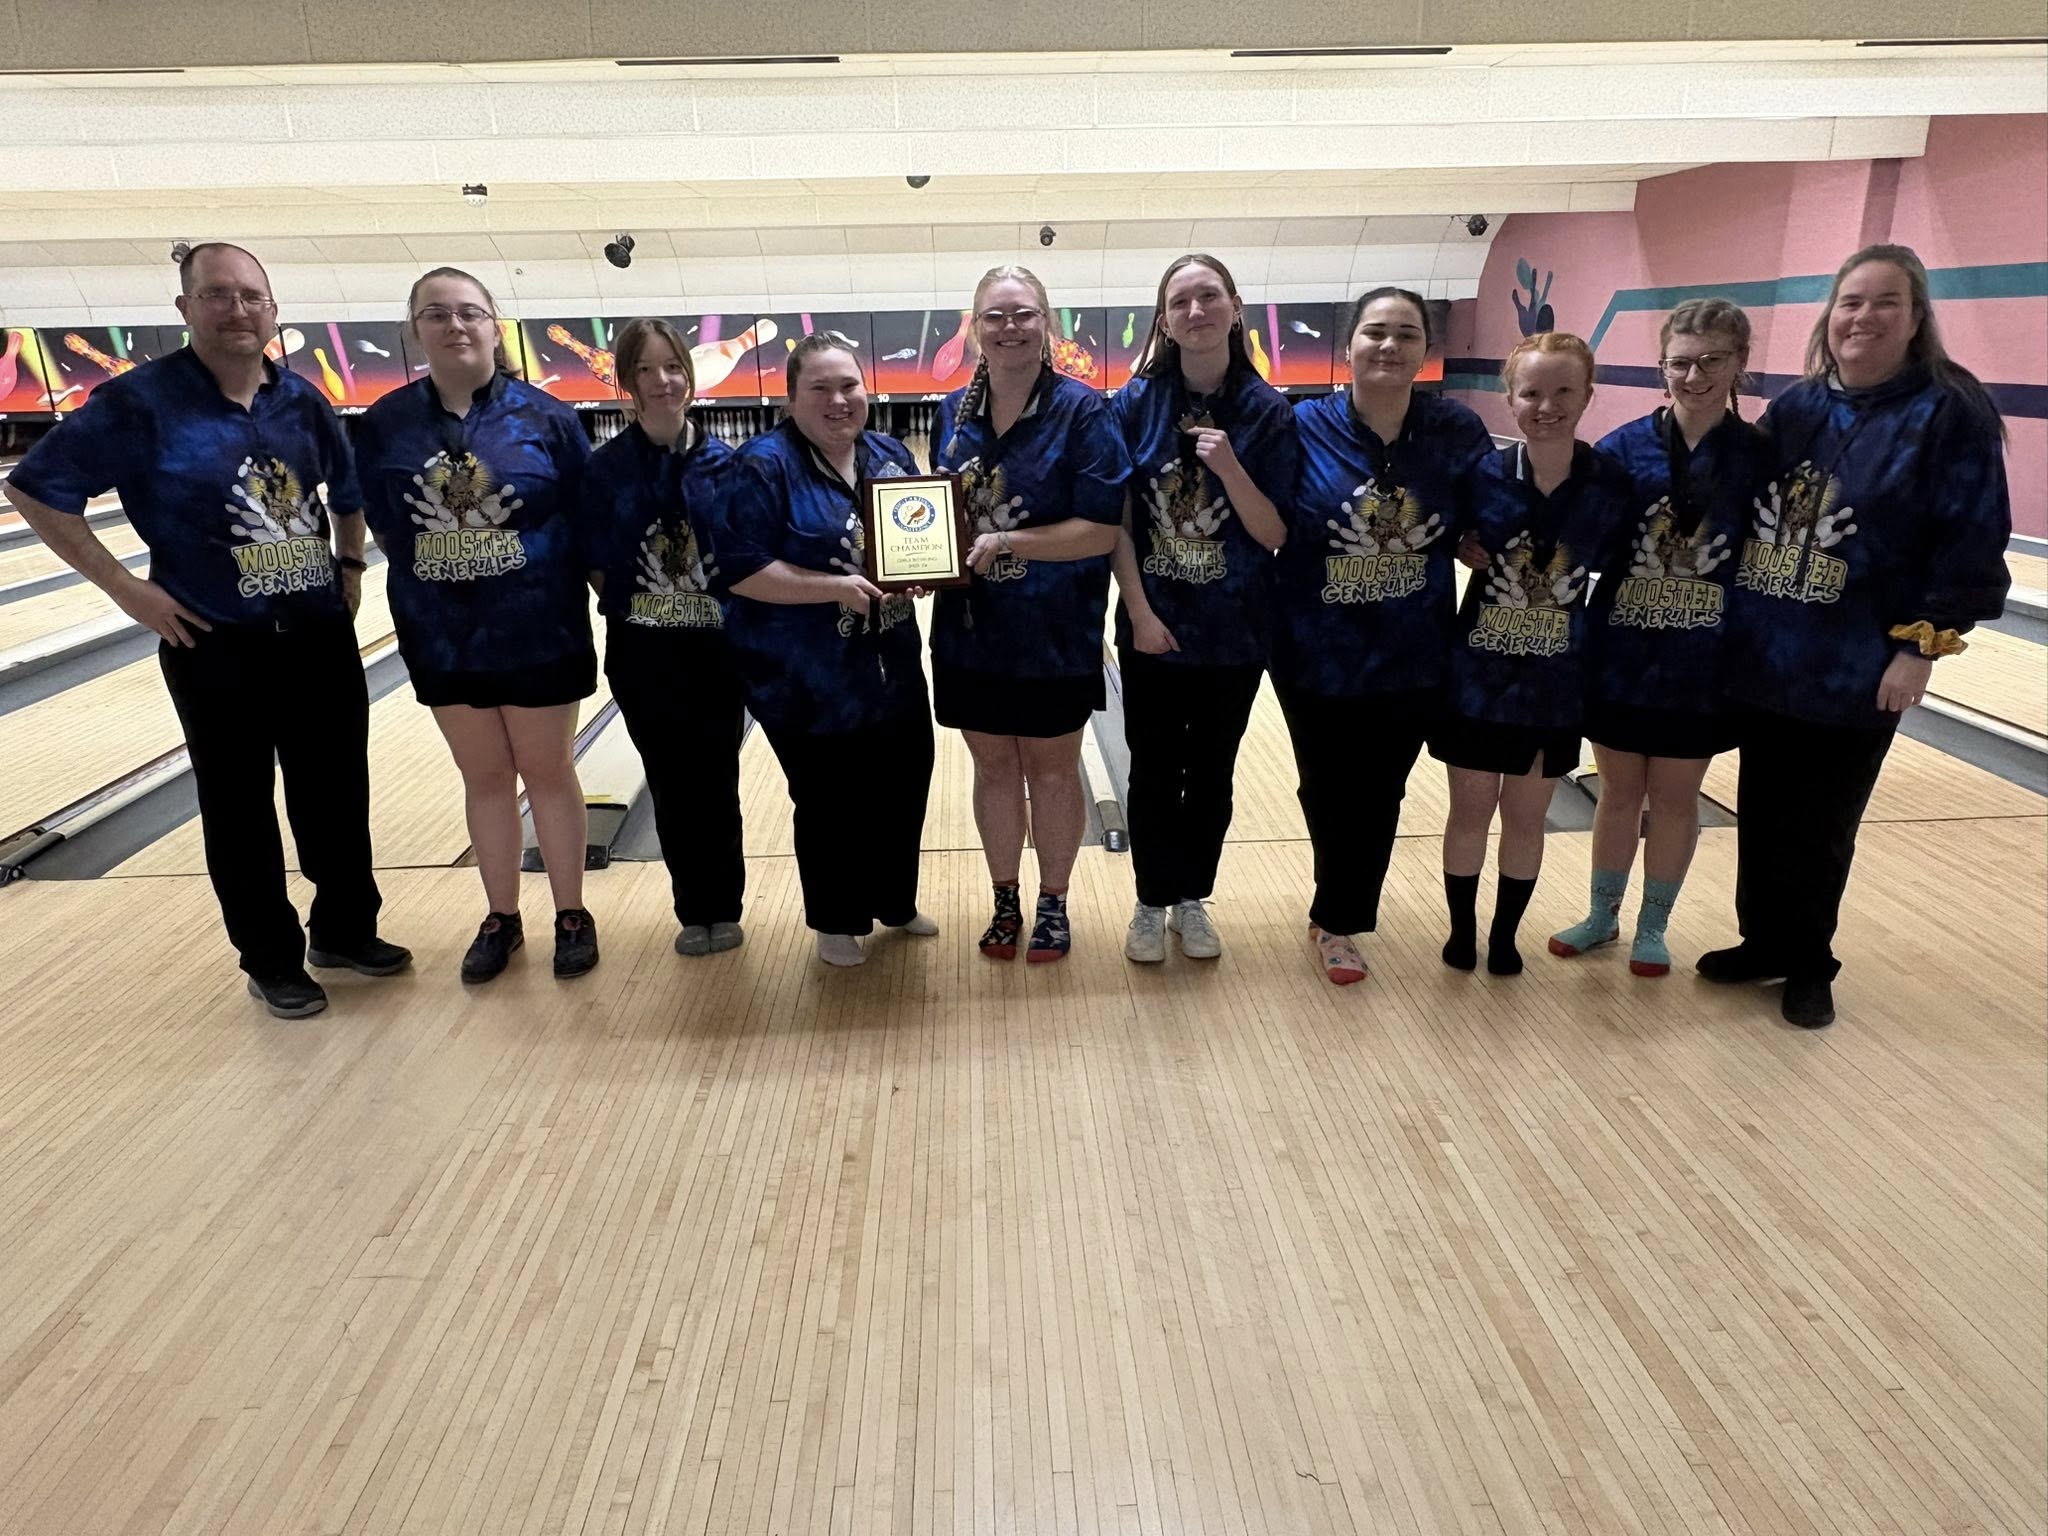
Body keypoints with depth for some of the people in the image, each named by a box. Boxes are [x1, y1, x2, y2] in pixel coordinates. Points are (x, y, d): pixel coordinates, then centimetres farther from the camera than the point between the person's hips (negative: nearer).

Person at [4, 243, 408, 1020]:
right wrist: (125, 587, -11)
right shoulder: (141, 402, -11)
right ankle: (272, 959, 21)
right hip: (216, 648, -4)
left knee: (337, 792, 13)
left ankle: (346, 930, 31)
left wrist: (350, 562, 10)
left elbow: (348, 488, 20)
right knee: (239, 808, 7)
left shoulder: (303, 401, 3)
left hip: (319, 635, 4)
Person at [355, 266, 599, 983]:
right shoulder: (386, 424, -1)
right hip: (443, 635, 2)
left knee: (548, 772, 9)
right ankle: (500, 918, 28)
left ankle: (570, 914, 23)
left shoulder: (544, 416, -7)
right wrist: (433, 575, 3)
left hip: (537, 631, -2)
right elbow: (384, 528, 8)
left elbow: (588, 520, -1)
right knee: (485, 777, 14)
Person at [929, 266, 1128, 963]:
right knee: (993, 768, 15)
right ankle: (1005, 903, 32)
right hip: (971, 631, 4)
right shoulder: (952, 411, 4)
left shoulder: (1083, 411, -12)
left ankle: (1052, 904, 30)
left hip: (1053, 636, -4)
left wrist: (1004, 543, -23)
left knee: (1051, 772, 11)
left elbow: (1103, 530, -18)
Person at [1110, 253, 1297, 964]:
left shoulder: (1267, 412, -7)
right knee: (1152, 774, 10)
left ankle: (1192, 900, 31)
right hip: (1153, 626, 0)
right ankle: (1151, 904, 27)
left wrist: (1228, 466, -23)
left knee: (1211, 774, 13)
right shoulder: (1138, 401, -6)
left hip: (1233, 631, 1)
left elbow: (1274, 536, -9)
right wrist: (1140, 613, -11)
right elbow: (1118, 521, -5)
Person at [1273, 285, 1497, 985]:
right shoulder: (1305, 427, -10)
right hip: (1321, 655, -1)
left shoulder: (1458, 430, -5)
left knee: (1377, 797, 12)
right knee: (1331, 795, 14)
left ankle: (1337, 920, 34)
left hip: (1414, 659, 1)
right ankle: (1342, 914, 39)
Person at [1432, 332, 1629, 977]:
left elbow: (1612, 568, 3)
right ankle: (1462, 927, 30)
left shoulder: (1611, 483, -9)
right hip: (1478, 674, 0)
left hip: (1555, 680, 1)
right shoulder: (1483, 474, -11)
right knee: (1470, 811, 11)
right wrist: (1467, 548, -14)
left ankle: (1505, 934, 32)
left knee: (1526, 817, 13)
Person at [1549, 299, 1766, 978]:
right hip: (1622, 654, 1)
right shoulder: (1623, 447, -4)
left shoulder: (1761, 455, -4)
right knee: (1619, 792, 14)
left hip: (1702, 662, 0)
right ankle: (1602, 915, 32)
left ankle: (1652, 927, 30)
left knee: (1674, 797, 11)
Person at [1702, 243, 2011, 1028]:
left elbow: (1970, 544, -10)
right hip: (1764, 656, 5)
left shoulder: (1951, 414, -8)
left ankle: (1809, 965, 24)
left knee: (1819, 831, 6)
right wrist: (1728, 616, 9)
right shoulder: (1794, 406, 6)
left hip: (1855, 670, -4)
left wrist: (1921, 646, -14)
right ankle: (1765, 941, 30)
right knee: (1760, 815, 13)